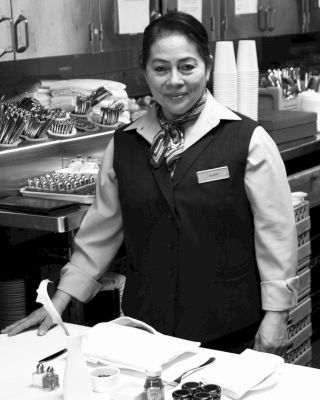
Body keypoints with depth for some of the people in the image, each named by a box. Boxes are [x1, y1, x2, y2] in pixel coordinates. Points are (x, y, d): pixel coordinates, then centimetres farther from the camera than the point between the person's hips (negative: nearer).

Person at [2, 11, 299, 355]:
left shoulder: (248, 140, -7)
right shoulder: (123, 144, 4)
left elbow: (276, 233, -5)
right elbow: (100, 231, 11)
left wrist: (275, 315, -7)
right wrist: (59, 301, 9)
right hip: (145, 327, 3)